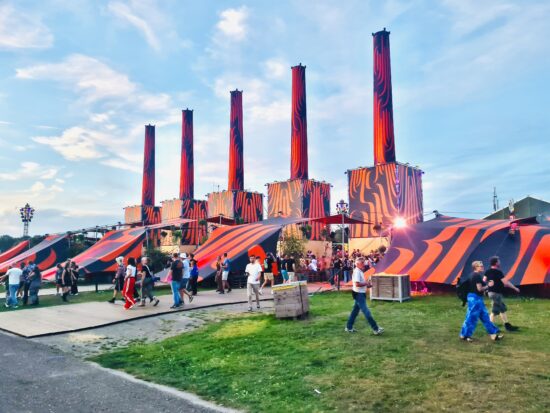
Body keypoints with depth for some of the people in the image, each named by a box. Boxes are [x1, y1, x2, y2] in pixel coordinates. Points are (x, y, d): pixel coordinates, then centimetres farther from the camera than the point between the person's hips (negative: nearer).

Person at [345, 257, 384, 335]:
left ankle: (349, 327, 24)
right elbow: (357, 284, -27)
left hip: (361, 294, 11)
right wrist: (366, 284, -16)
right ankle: (375, 329, -5)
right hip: (359, 294, -11)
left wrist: (366, 284, 7)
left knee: (355, 310, 16)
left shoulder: (360, 271, 13)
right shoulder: (357, 272, -18)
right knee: (366, 312, -7)